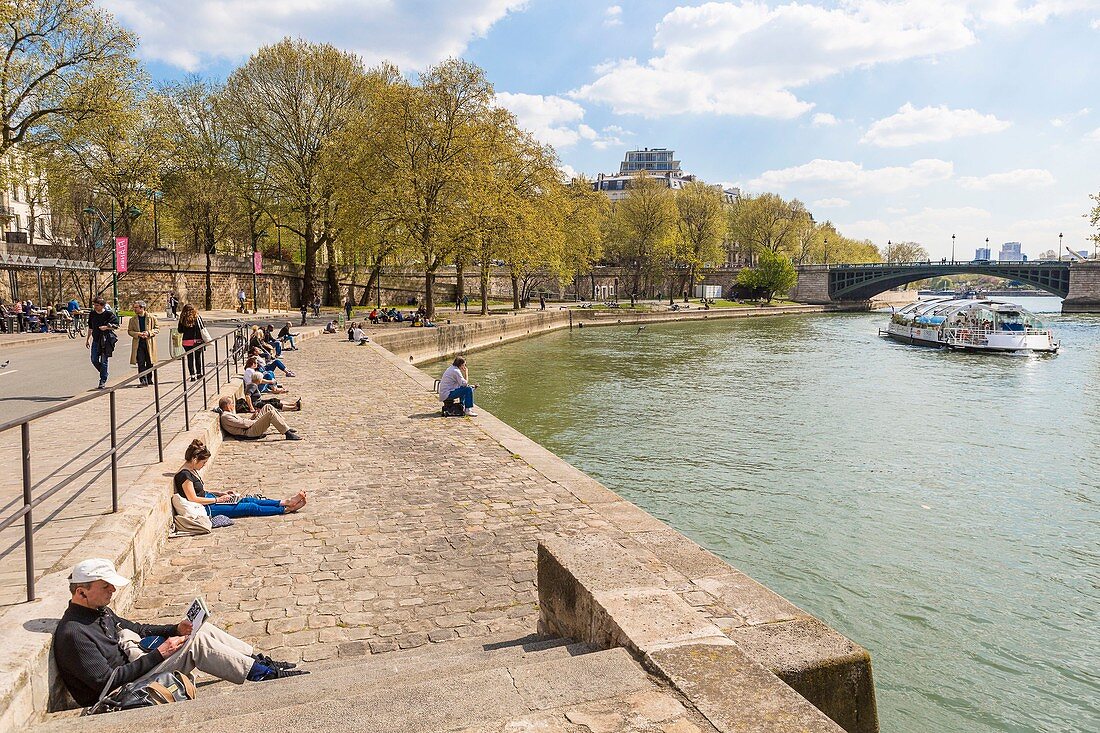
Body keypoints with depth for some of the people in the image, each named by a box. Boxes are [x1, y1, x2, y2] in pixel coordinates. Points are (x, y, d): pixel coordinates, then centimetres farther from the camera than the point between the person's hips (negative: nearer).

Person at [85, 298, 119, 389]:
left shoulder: (109, 314, -7)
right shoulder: (92, 314, 7)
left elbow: (116, 325, -3)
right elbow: (90, 327, 17)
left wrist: (106, 327, -20)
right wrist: (88, 339, 18)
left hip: (106, 340, -5)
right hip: (96, 340, 5)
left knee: (103, 361, -3)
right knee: (94, 360, 1)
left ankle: (103, 381, 4)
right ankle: (104, 373, 26)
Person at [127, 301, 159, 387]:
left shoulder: (152, 317, 0)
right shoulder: (133, 319, 6)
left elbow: (157, 328, 4)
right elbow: (129, 331, 8)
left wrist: (149, 333, -13)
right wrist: (138, 334, -12)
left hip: (149, 343, -1)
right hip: (138, 344, 1)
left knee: (149, 363, 9)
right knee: (141, 363, -6)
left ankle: (149, 379, 23)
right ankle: (143, 380, -6)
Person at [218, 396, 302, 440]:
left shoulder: (229, 414, 23)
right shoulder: (225, 417, -11)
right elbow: (244, 424, -17)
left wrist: (253, 416, 8)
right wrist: (255, 420, -4)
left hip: (251, 425, 11)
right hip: (250, 432, -11)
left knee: (268, 407, 7)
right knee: (271, 413, -23)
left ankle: (287, 427, 6)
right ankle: (288, 434, -23)